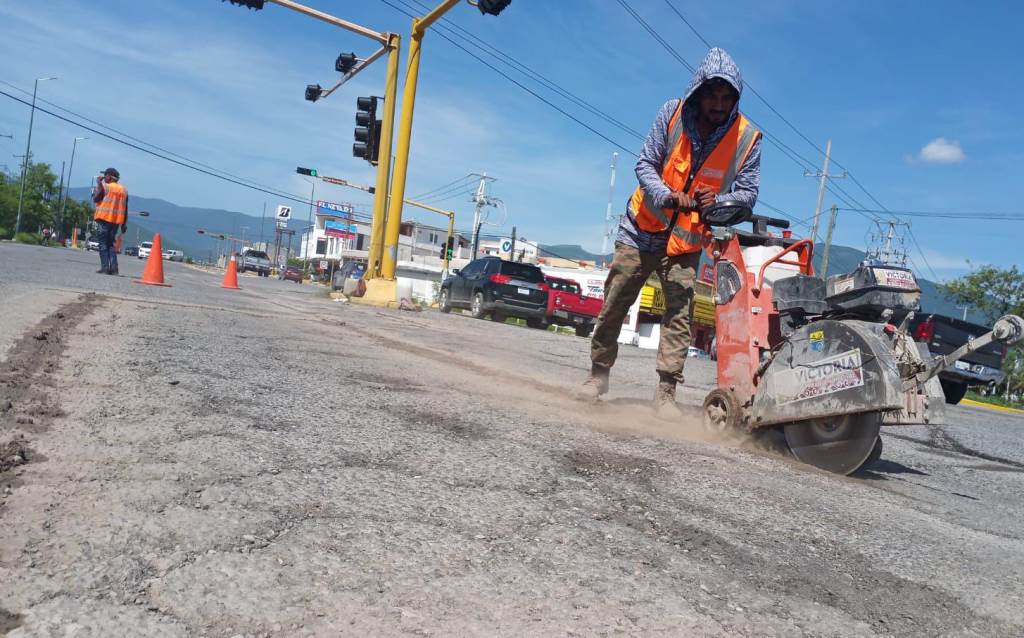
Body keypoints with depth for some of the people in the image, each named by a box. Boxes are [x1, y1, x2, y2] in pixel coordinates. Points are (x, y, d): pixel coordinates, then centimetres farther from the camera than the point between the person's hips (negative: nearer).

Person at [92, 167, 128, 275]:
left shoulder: (104, 186, -5)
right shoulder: (124, 190, 11)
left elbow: (95, 198, -5)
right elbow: (125, 208, 11)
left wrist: (98, 184, 2)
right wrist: (124, 224, 13)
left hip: (104, 218, -5)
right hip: (116, 220, 5)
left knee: (103, 244, 0)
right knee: (111, 244, 11)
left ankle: (105, 267, -6)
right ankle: (113, 268, 1)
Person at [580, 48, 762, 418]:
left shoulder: (747, 138, -8)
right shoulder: (672, 114, -9)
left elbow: (748, 192, -5)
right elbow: (645, 164, -8)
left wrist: (718, 202, -28)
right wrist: (668, 196, -27)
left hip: (688, 239, 0)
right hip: (644, 226, 0)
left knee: (680, 311, -9)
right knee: (614, 302, 3)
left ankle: (666, 391, -3)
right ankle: (598, 373, 19)